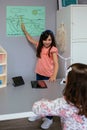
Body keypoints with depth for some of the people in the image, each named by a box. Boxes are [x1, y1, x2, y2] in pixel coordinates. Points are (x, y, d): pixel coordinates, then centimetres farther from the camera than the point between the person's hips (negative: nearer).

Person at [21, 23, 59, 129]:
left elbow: (56, 64, -24)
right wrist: (24, 30, 20)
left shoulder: (53, 49, -15)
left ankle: (49, 118, 18)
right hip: (39, 74, 6)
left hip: (48, 76, -6)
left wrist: (54, 76, -39)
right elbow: (30, 39, 19)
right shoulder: (40, 46, 2)